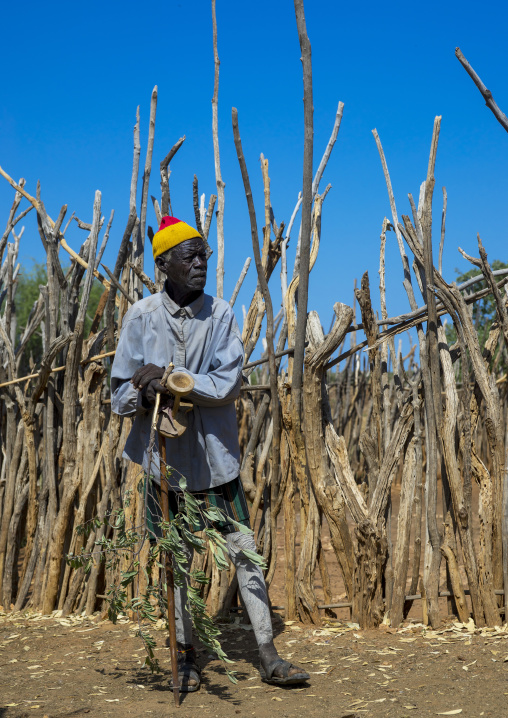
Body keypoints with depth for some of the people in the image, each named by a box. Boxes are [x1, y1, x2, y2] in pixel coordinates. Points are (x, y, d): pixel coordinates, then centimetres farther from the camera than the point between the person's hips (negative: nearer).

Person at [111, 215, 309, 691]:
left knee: (244, 553, 2)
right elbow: (121, 396, -1)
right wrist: (146, 394, -22)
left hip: (215, 455, 0)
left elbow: (228, 386, -13)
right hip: (165, 455, 0)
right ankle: (185, 656, 26)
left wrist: (169, 378, -21)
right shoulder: (140, 317, -4)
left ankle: (268, 656, 12)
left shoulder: (220, 315, -4)